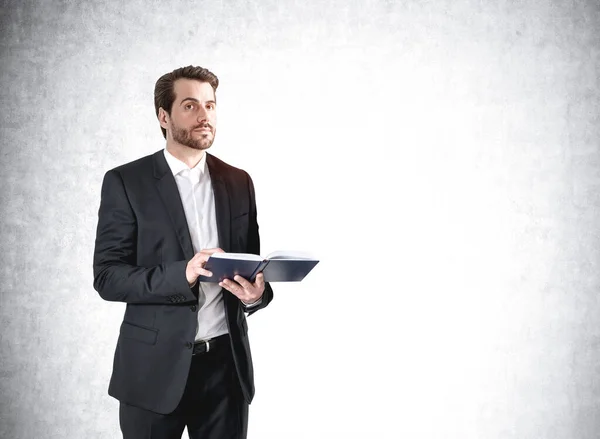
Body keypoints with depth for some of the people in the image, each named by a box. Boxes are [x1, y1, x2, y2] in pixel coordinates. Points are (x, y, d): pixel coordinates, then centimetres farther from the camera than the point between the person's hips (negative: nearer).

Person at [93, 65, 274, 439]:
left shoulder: (238, 182, 8)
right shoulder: (126, 182, -3)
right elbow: (107, 277, -8)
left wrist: (257, 293, -10)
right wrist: (182, 274, -23)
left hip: (226, 362, 3)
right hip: (155, 366, -3)